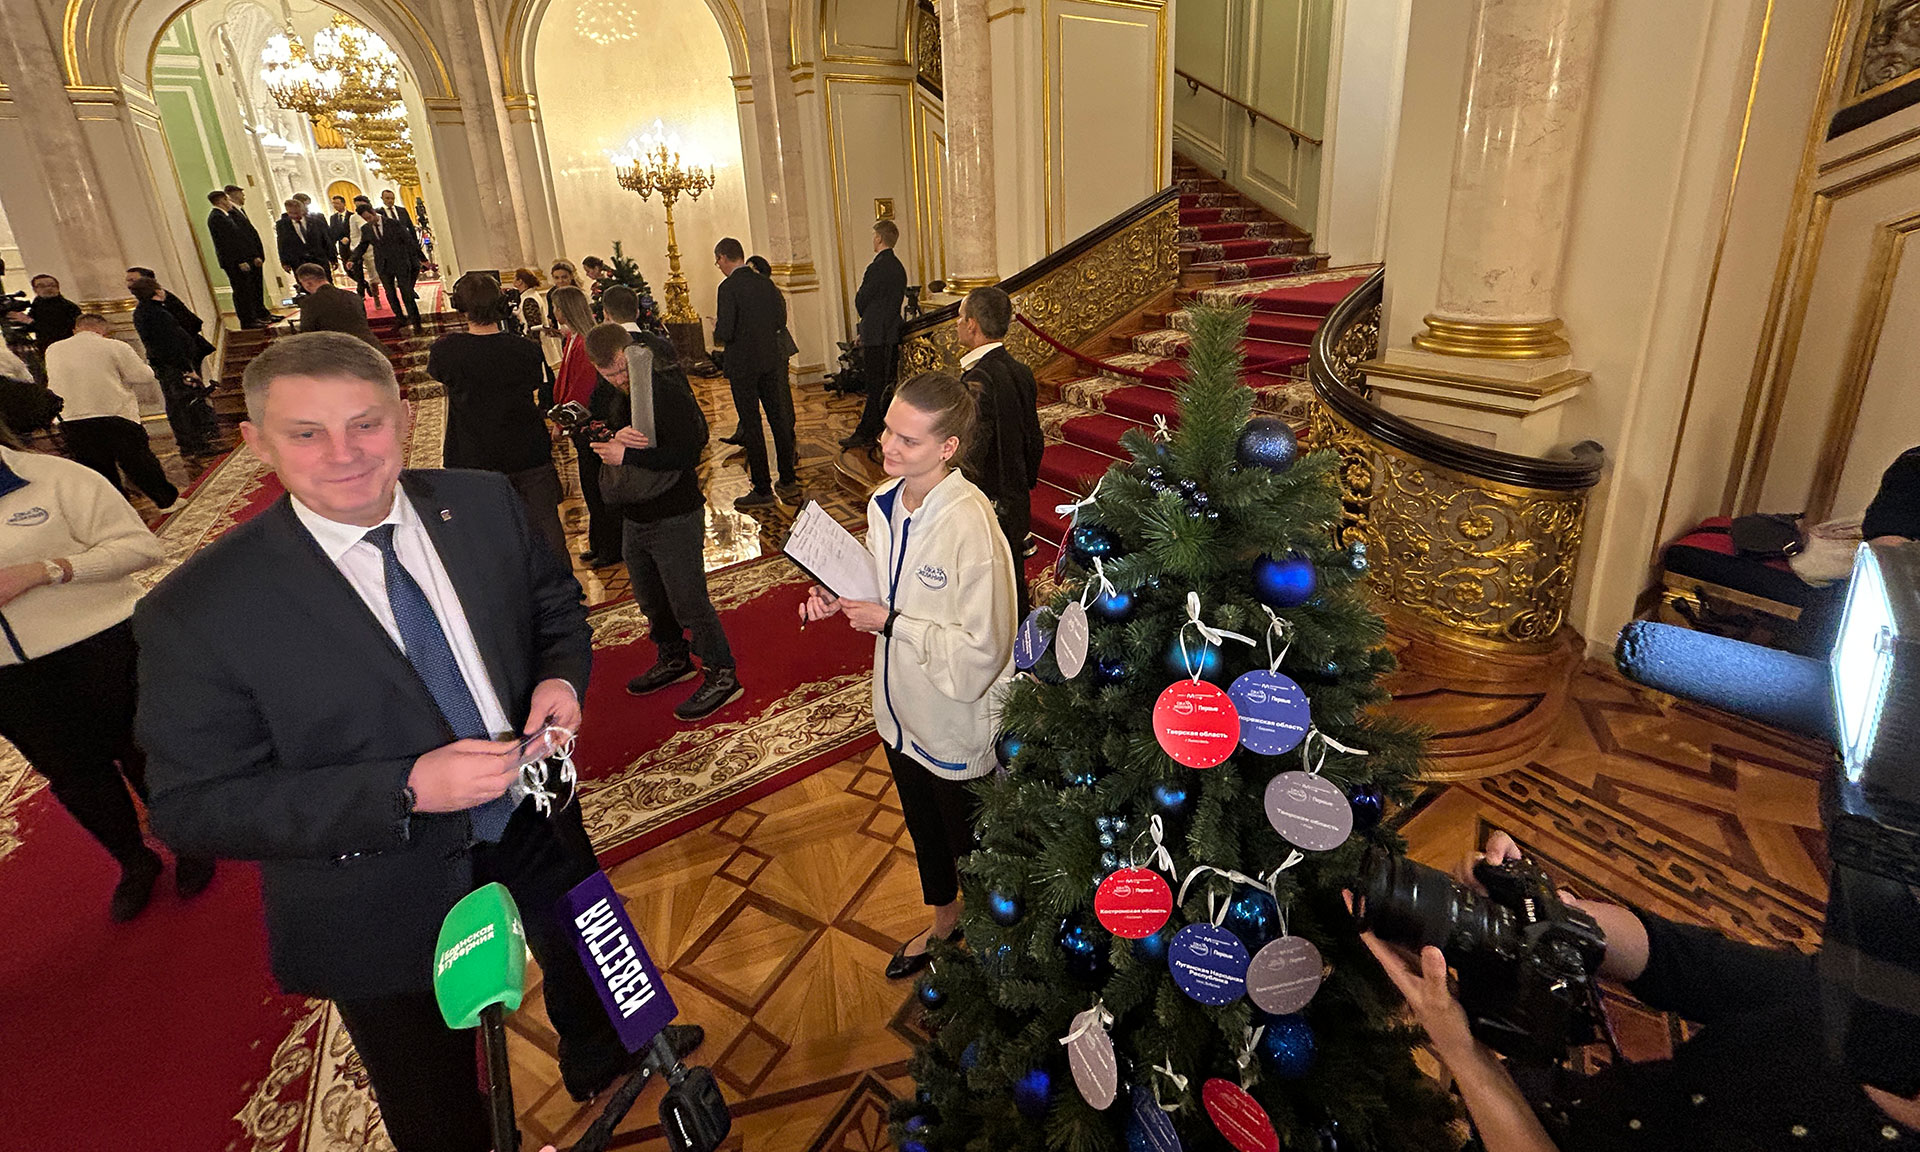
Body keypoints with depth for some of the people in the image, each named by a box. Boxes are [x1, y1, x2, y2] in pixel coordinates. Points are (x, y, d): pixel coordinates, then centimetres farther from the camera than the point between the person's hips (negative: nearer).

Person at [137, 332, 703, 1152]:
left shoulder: (486, 505, -12)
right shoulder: (199, 613, -23)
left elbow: (556, 607, 3)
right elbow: (193, 808, -20)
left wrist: (562, 677, -19)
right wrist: (406, 791, -31)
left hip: (536, 822, 5)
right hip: (388, 904, -4)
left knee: (587, 955, 34)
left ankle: (599, 1058, 68)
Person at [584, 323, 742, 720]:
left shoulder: (669, 393, -18)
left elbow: (687, 453, -26)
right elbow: (594, 443, 0)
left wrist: (627, 455, -26)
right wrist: (614, 437, -22)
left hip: (676, 516, -8)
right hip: (634, 516, 8)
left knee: (689, 601, -3)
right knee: (651, 599, 21)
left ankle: (722, 676, 11)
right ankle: (674, 659, 42)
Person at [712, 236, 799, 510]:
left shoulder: (729, 287, -15)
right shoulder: (765, 283, 4)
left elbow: (726, 332, -19)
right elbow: (780, 320, 8)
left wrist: (716, 328, 2)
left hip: (743, 364, -6)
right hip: (770, 359, 6)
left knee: (751, 425, 0)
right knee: (778, 418, 14)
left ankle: (763, 490, 5)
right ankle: (788, 481, 23)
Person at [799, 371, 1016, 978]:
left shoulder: (971, 525, -30)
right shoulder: (884, 502, -5)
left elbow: (982, 649, -29)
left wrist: (890, 623, -27)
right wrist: (841, 598, -8)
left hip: (958, 723, -7)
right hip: (903, 709, 8)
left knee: (969, 841, 18)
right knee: (923, 826, 29)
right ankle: (944, 921, 56)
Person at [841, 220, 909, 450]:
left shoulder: (877, 268, -17)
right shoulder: (899, 267, 11)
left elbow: (860, 301, -11)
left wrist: (865, 318, 11)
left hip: (876, 337, -9)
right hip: (893, 335, 9)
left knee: (876, 387, -5)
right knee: (888, 385, 12)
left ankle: (865, 434, 2)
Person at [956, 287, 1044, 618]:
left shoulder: (978, 382, -23)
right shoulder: (1021, 371, 4)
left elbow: (970, 459, -25)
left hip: (986, 509, -9)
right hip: (1017, 505, 9)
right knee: (1013, 587, 22)